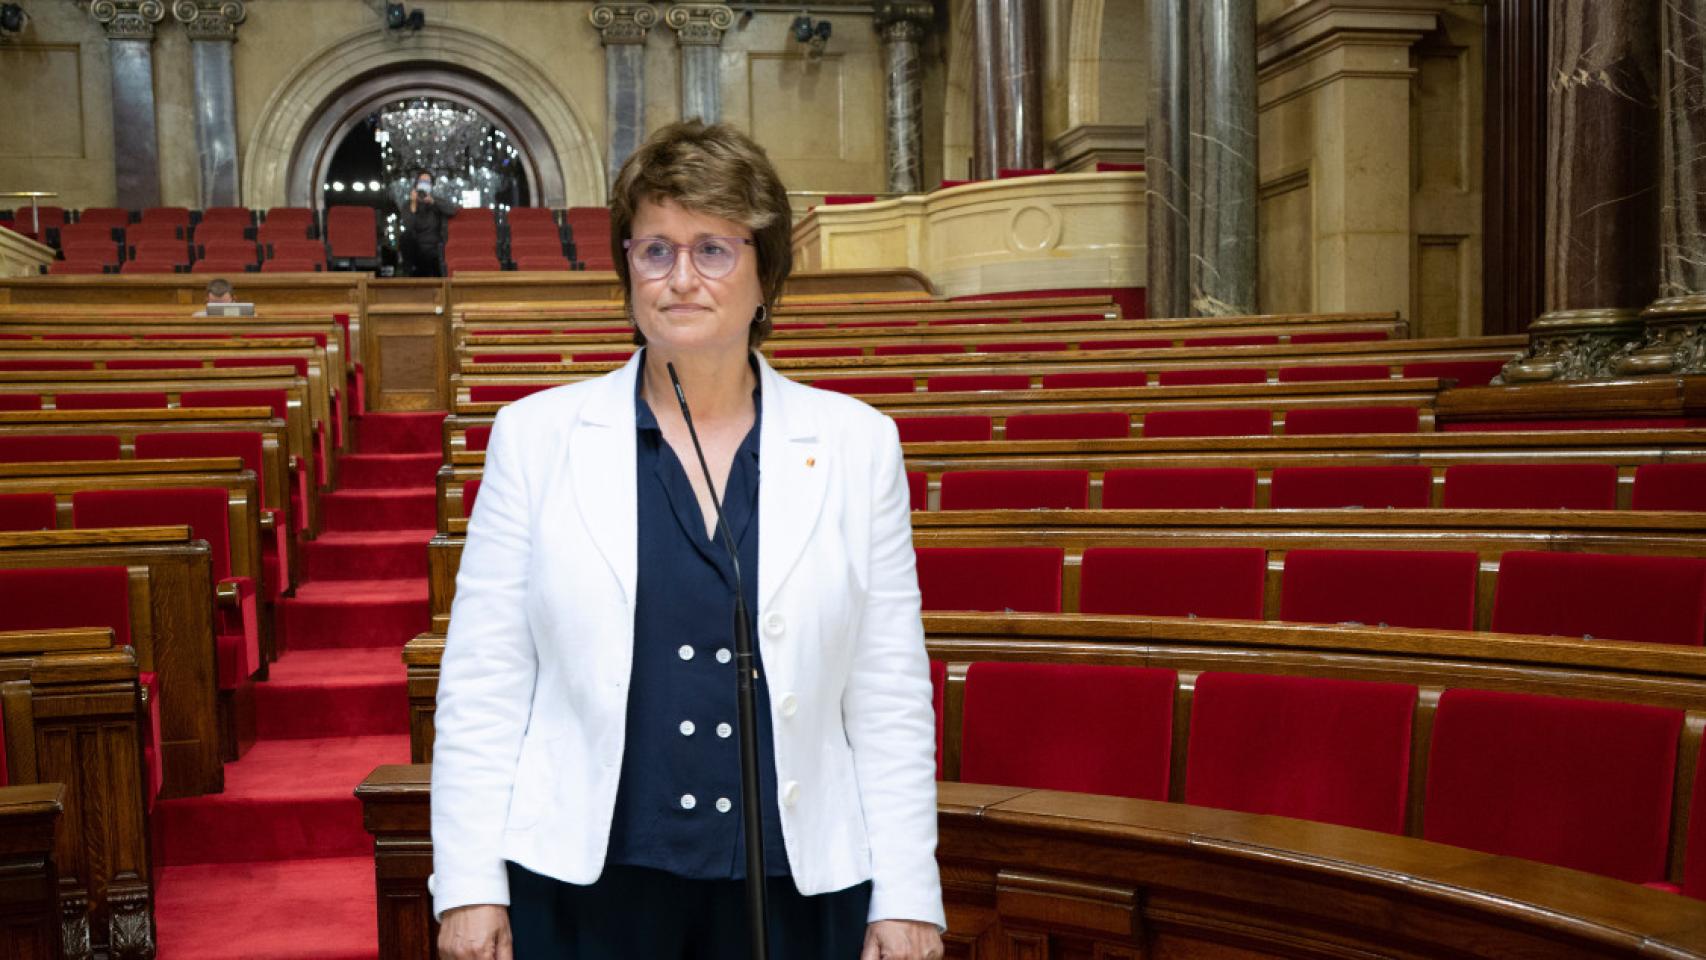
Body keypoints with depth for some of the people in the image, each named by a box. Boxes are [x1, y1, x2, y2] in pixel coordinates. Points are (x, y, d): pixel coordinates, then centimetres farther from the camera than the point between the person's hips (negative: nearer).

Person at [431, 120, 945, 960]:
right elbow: (482, 683, -1)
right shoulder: (536, 435, -1)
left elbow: (891, 699, 0)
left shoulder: (856, 445, 0)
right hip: (581, 884, 0)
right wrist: (469, 886, -3)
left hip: (795, 888, 1)